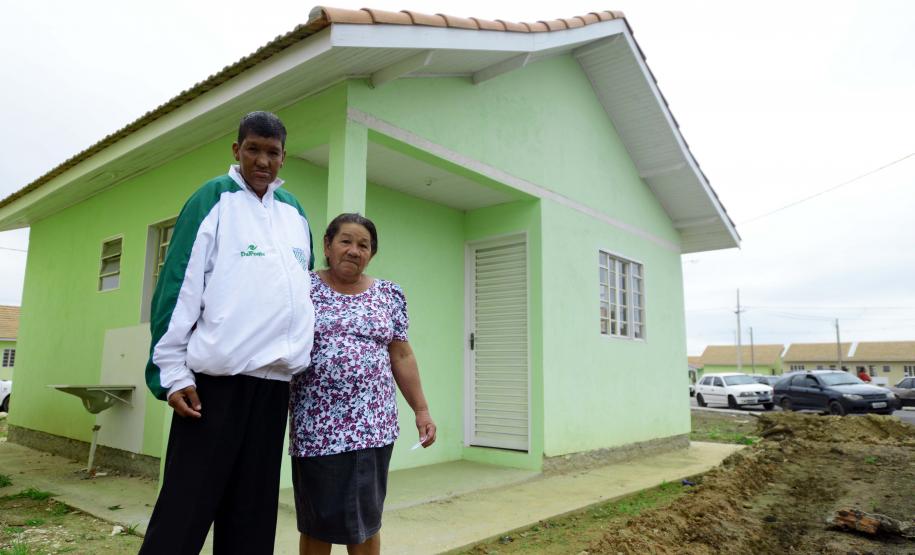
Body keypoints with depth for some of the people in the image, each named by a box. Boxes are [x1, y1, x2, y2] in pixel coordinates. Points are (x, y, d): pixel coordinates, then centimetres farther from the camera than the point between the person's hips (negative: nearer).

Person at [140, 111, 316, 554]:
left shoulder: (295, 212, 16)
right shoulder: (213, 198, 1)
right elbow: (180, 285, -5)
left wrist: (301, 359, 21)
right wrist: (172, 371, -10)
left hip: (274, 380, 5)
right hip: (217, 377, -5)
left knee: (253, 510, 11)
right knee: (187, 506, 0)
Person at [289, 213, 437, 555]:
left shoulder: (389, 295, 8)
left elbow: (401, 356, 9)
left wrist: (422, 410, 6)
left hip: (372, 424, 2)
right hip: (315, 425, -1)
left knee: (365, 521, 10)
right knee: (316, 521, 9)